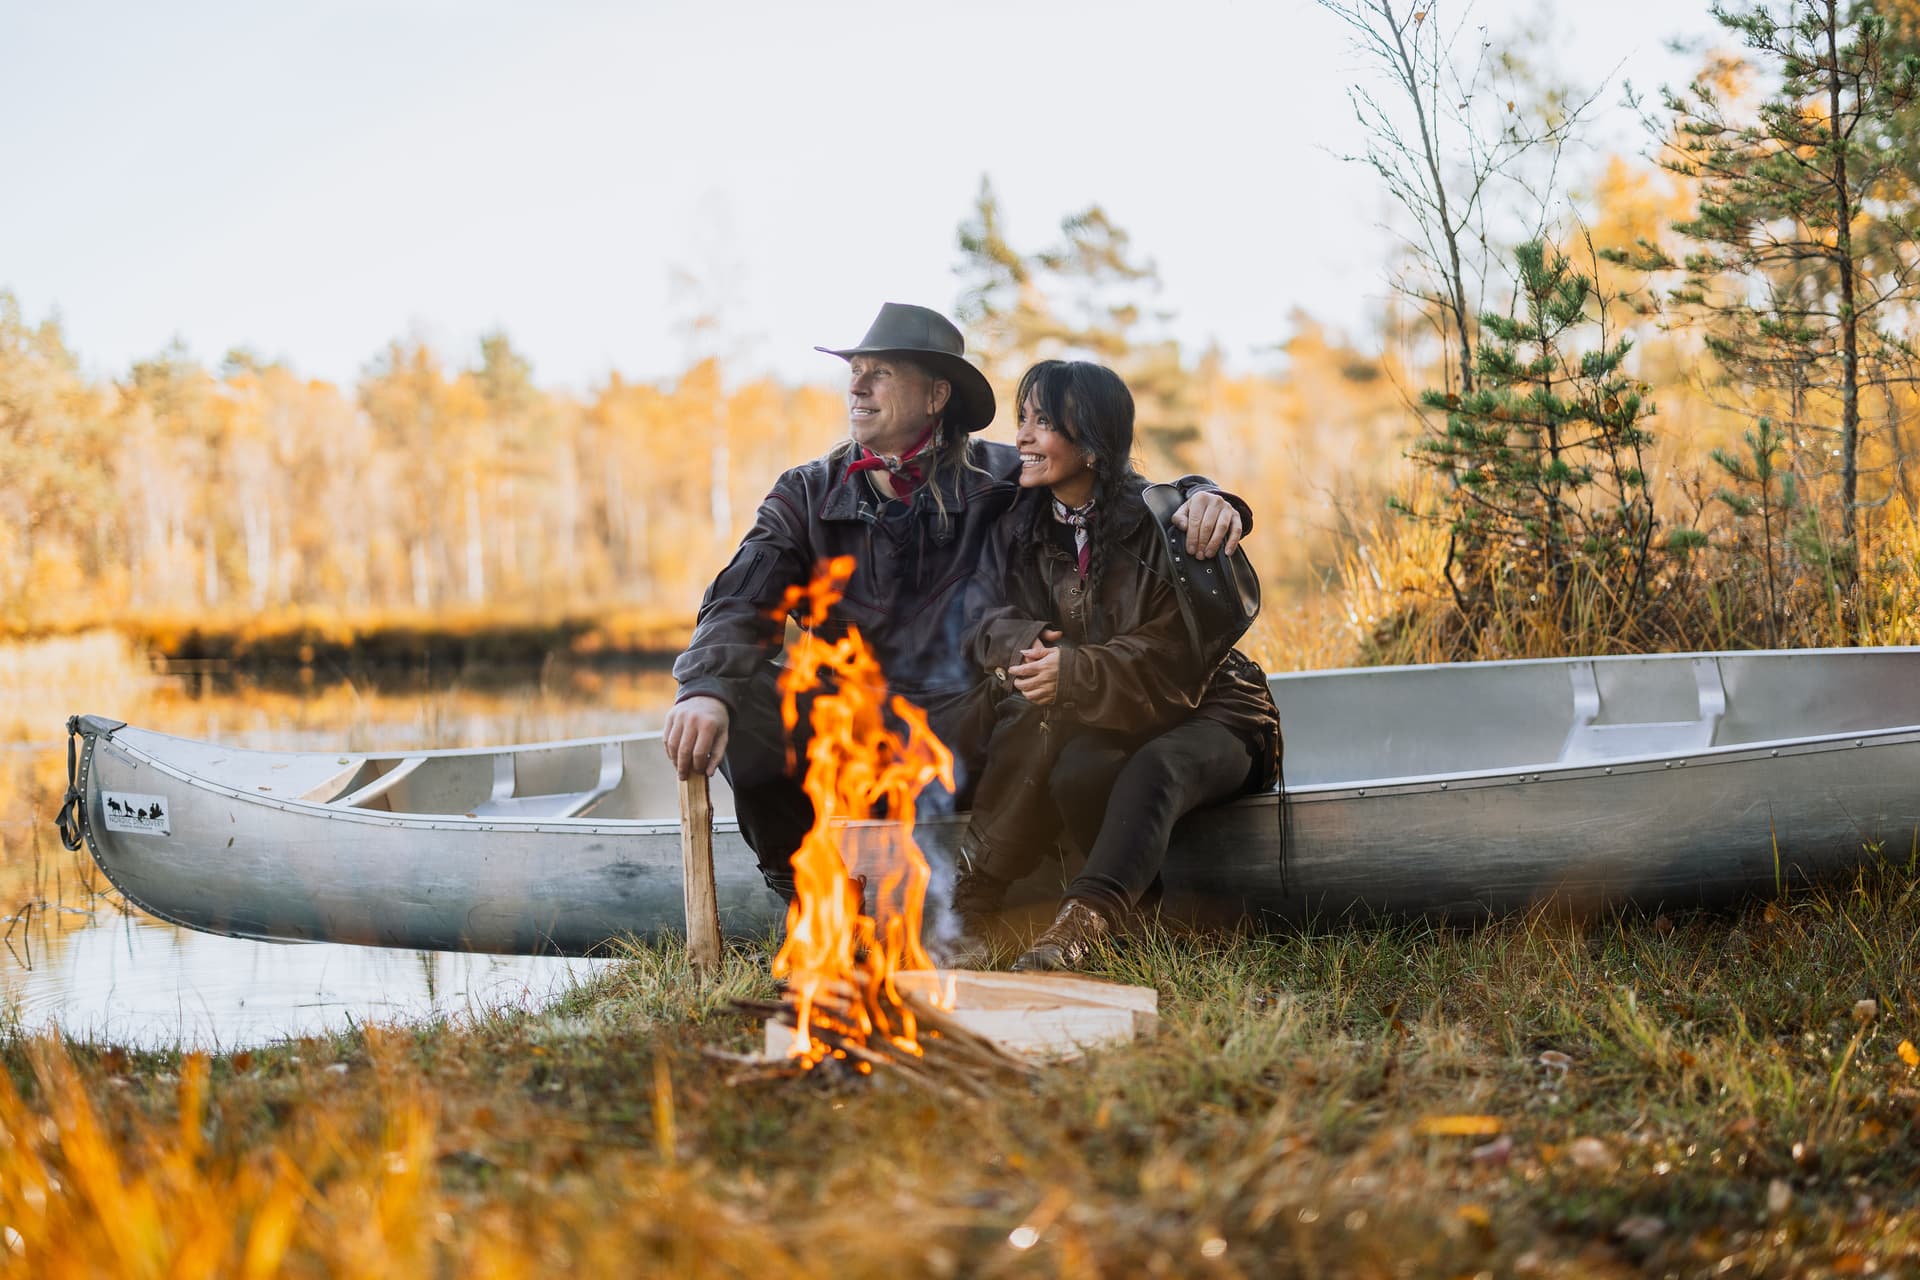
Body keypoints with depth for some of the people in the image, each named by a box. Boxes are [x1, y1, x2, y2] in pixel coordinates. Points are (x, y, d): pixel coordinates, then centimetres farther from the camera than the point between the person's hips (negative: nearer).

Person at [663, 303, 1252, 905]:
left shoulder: (996, 478, 2)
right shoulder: (808, 495, 8)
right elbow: (741, 602, -5)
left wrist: (1200, 498, -22)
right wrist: (706, 689, -26)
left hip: (961, 727, -2)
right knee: (734, 707, -26)